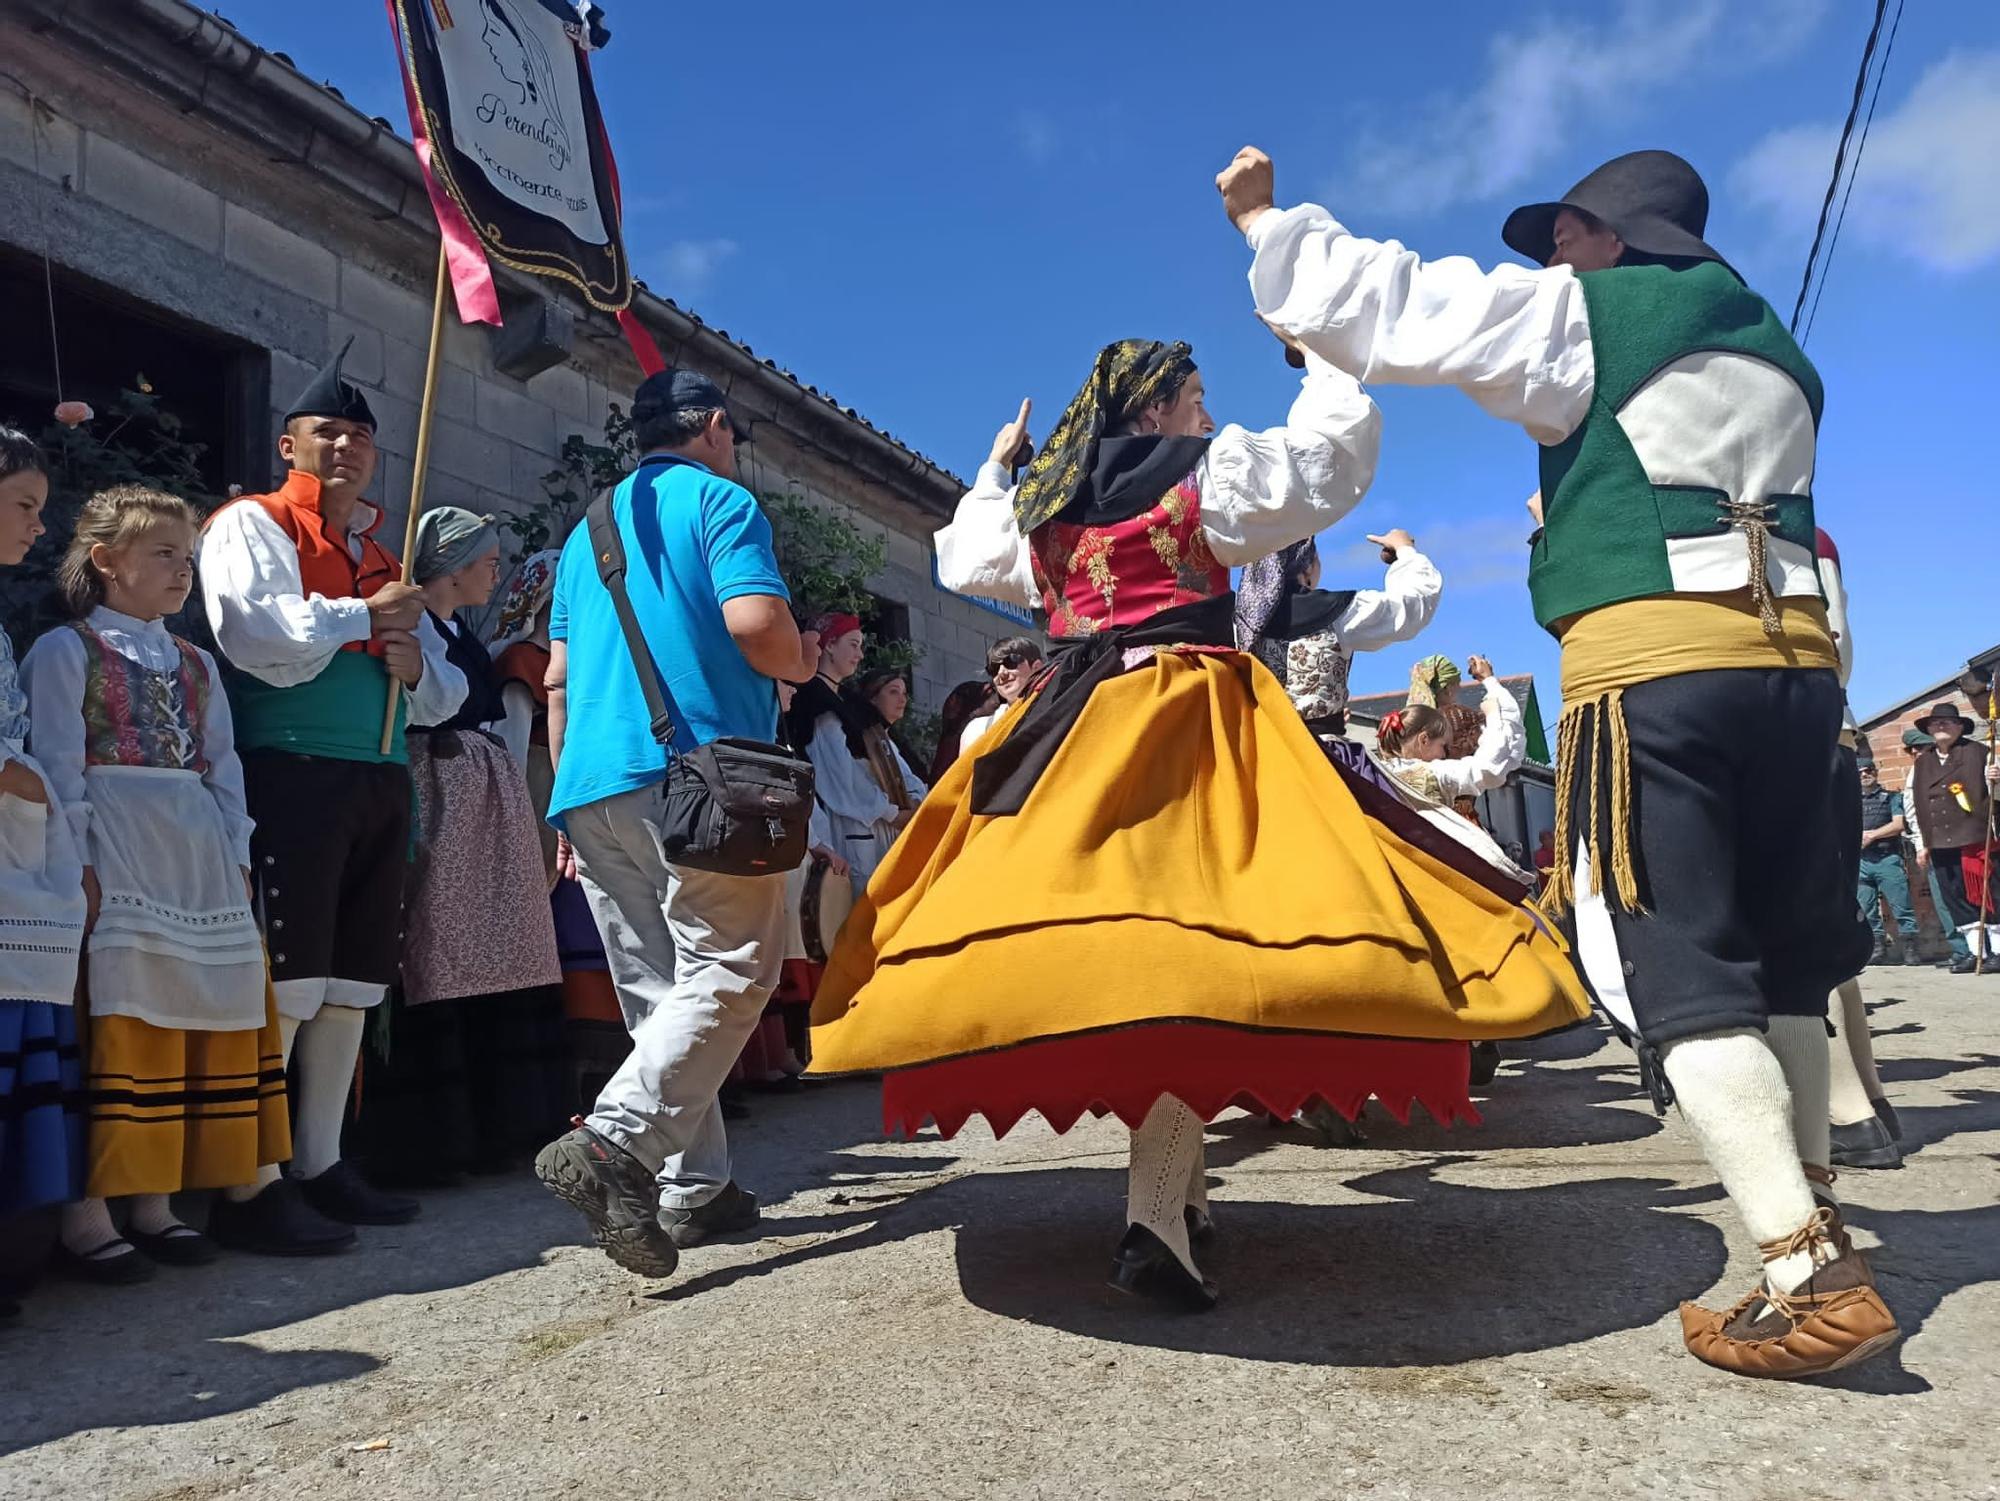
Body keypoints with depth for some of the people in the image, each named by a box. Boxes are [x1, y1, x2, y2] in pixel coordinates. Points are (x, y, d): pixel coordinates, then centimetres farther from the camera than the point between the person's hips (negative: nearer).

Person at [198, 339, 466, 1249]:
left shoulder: (386, 552, 23)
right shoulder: (252, 525, 3)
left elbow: (446, 689, 21)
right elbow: (258, 634, -17)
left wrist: (417, 668, -1)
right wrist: (365, 616, -7)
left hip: (381, 780, 7)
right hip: (291, 773, -7)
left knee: (352, 982, 9)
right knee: (283, 981, -8)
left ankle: (321, 1166, 19)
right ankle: (248, 1186, 0)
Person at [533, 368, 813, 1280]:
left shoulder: (588, 529, 24)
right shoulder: (720, 500, 3)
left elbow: (558, 678, 21)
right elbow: (756, 622, -15)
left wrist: (571, 803, 23)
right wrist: (799, 666, 8)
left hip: (591, 784, 8)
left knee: (659, 993, 9)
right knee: (731, 973, -6)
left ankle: (692, 1189, 11)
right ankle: (611, 1144, -21)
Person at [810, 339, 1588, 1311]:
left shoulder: (1040, 502, 18)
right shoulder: (1210, 469, 5)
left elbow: (966, 562, 32)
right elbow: (1331, 457, 13)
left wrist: (993, 473, 47)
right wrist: (1329, 365, 31)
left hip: (1074, 724, 6)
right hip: (1185, 721, -6)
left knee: (1095, 920, 8)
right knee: (1189, 927, -14)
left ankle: (1178, 1186, 19)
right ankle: (1156, 1216, -24)